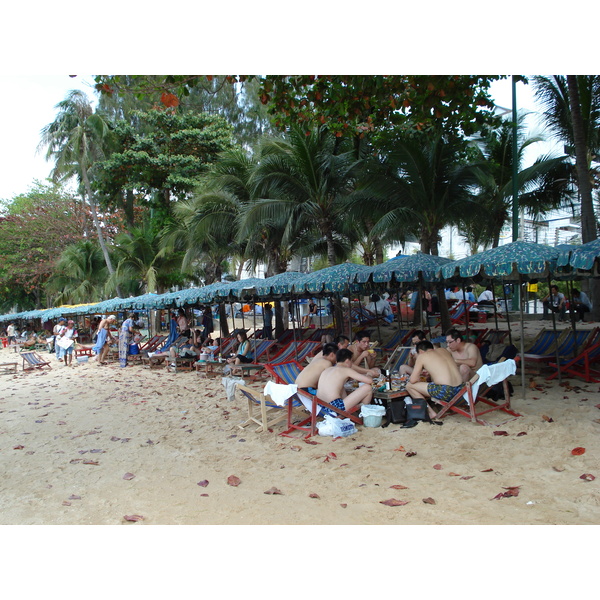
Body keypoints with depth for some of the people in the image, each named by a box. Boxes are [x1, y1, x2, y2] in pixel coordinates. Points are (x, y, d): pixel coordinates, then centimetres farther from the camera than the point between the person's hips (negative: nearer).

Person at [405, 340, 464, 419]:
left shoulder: (422, 356, 1)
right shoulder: (443, 350, 17)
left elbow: (413, 380, 1)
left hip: (444, 392, -7)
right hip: (459, 389, 8)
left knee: (409, 386, 6)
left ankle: (430, 412, 1)